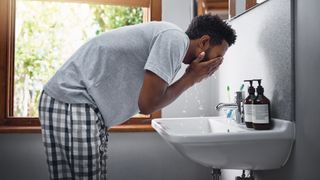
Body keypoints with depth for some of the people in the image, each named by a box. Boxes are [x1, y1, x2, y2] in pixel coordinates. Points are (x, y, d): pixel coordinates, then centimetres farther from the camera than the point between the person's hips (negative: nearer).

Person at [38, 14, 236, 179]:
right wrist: (191, 78, -5)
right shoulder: (175, 39, -14)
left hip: (76, 103, 10)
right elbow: (147, 104, -16)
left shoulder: (169, 37, 15)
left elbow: (149, 99, 11)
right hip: (72, 103, -10)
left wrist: (190, 77, 6)